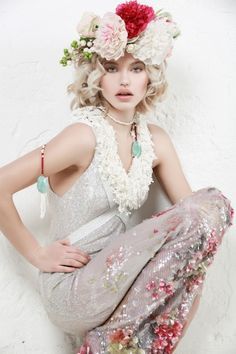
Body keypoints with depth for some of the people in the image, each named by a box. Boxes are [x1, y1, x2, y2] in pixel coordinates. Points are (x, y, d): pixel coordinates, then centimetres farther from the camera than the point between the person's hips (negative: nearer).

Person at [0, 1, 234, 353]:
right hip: (72, 288, -6)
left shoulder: (156, 140, 4)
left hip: (114, 279, 6)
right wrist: (37, 254, -11)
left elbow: (190, 208, 6)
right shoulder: (86, 134, -17)